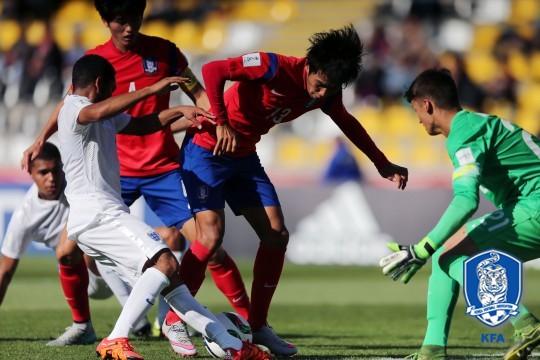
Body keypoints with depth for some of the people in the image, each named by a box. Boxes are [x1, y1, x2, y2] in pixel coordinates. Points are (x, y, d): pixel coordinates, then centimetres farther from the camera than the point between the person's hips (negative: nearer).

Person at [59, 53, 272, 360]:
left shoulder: (107, 118, 25)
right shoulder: (73, 108, -6)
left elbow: (141, 124, 36)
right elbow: (100, 111, -29)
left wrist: (179, 111, 19)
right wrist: (152, 90, -28)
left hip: (108, 213, 11)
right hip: (97, 212, -11)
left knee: (168, 278, 9)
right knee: (165, 262, -24)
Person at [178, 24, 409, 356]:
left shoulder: (327, 91, -2)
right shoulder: (274, 68, -25)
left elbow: (347, 123, 19)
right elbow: (212, 70, -30)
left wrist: (383, 164, 21)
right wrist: (221, 124, -32)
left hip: (244, 156, 8)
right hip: (206, 150, -8)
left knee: (277, 236, 1)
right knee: (211, 236, -19)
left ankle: (257, 326, 12)